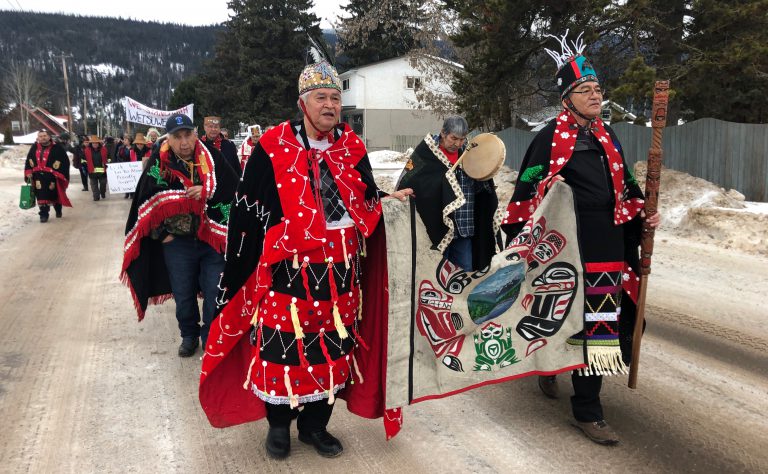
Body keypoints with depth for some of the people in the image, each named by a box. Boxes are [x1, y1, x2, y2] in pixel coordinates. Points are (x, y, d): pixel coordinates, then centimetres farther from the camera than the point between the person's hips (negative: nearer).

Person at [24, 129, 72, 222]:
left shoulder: (57, 148, -7)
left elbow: (64, 161, -10)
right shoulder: (34, 148, 8)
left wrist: (57, 173, -15)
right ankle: (43, 214, 5)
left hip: (52, 176, -3)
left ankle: (58, 210, 35)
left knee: (55, 195, 12)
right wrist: (29, 172, 5)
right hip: (39, 176, 3)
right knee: (41, 196, -1)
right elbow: (29, 161, 15)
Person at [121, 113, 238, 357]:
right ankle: (189, 335, 34)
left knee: (215, 293, 3)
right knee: (183, 295, 13)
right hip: (176, 242, 1)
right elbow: (146, 203, 2)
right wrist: (160, 233, -3)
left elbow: (234, 189, -3)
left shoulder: (212, 158, -3)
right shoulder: (158, 163, -3)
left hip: (212, 239, -1)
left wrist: (207, 191, -18)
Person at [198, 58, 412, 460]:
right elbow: (247, 209, -3)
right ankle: (279, 424, 28)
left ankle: (315, 424, 31)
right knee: (281, 346, 4)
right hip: (287, 267, -3)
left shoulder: (352, 146, 6)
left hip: (340, 269, 4)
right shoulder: (273, 147, -5)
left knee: (331, 347, 11)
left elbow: (366, 200, 14)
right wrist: (239, 269, -3)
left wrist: (390, 198, -8)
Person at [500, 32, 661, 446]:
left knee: (599, 318, 15)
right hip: (574, 244, -8)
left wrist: (644, 212, 8)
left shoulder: (605, 135, 15)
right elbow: (530, 189, -10)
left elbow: (624, 183, 23)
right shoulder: (551, 137, -8)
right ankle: (587, 412, 10)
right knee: (588, 321, -4)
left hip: (610, 243, 8)